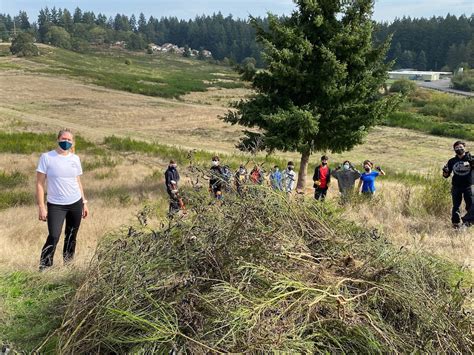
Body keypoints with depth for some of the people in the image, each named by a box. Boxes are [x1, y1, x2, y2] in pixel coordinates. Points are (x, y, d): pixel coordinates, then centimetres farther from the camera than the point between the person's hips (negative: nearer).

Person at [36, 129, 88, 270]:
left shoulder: (75, 159, 5)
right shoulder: (46, 157, -7)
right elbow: (40, 183, -7)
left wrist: (84, 202, 11)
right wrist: (41, 207, -12)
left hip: (76, 204, 4)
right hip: (55, 205, -4)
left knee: (71, 237, 11)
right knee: (53, 237, -14)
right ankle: (43, 268, -5)